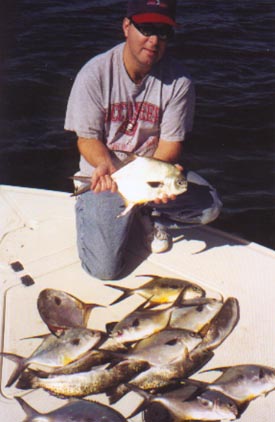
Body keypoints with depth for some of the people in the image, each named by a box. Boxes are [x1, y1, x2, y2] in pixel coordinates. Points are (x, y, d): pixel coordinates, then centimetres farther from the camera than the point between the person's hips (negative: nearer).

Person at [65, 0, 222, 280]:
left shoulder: (179, 82, -12)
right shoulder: (94, 74, -14)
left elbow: (171, 143, -9)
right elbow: (87, 138, -10)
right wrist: (106, 164, -32)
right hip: (106, 173, -2)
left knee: (209, 207, -23)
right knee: (104, 269, -14)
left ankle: (150, 216, 7)